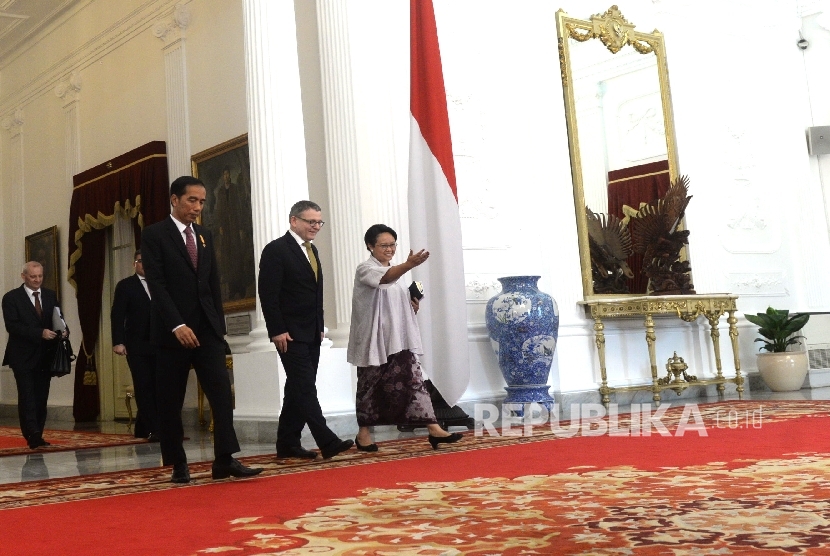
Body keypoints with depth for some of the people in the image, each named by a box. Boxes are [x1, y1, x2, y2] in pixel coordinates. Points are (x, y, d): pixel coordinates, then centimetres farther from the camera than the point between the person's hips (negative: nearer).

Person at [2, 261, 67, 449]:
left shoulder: (51, 296, 13)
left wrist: (64, 330, -12)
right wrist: (40, 333, -24)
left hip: (46, 355, 5)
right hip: (23, 357, -4)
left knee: (41, 398, 6)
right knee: (27, 397, -10)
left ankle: (37, 437, 12)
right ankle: (32, 436, -13)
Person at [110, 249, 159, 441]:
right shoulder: (125, 285, 5)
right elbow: (117, 315, -2)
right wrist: (118, 342, -13)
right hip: (137, 345, -3)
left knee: (156, 388, 2)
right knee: (144, 388, -6)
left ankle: (142, 428, 14)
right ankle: (153, 429, -6)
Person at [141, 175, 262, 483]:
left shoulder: (205, 236, 15)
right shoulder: (154, 234, -3)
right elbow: (156, 284, -12)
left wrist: (219, 325, 9)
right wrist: (177, 325, -20)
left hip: (207, 330, 5)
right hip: (173, 330, -4)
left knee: (222, 393, -7)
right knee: (170, 402, 3)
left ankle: (225, 460, -7)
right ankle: (178, 464, 13)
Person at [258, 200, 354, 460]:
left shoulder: (312, 250, 16)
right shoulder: (276, 250, -9)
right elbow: (268, 295, -14)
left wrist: (320, 327, 16)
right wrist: (277, 331, -18)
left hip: (311, 334, 8)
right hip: (290, 335, -8)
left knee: (298, 389, 10)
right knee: (305, 388, -10)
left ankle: (288, 444, 16)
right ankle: (327, 442, -13)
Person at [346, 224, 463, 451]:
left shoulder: (395, 270, 14)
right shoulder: (365, 269, -9)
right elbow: (384, 278, -33)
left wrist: (412, 305, 1)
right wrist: (409, 264, -50)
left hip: (399, 340, 6)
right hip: (374, 341, -6)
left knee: (414, 381, -1)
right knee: (370, 386, 4)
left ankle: (434, 430, -4)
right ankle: (363, 433, 19)